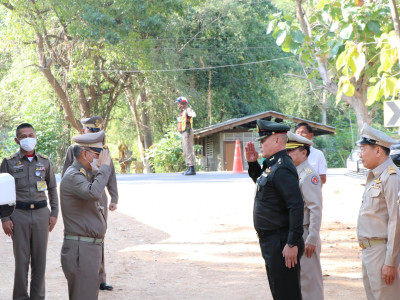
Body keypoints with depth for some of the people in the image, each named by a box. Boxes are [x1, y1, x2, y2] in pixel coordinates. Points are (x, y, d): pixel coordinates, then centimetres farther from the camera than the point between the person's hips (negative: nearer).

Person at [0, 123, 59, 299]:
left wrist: (54, 213, 7)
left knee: (40, 259, 5)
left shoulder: (45, 162, 8)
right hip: (19, 214, -2)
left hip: (41, 213, 2)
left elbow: (52, 188, 15)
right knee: (21, 260, -1)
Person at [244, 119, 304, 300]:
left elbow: (296, 206, -26)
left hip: (281, 244, -10)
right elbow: (260, 182, 34)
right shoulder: (272, 165, 12)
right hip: (270, 242, 10)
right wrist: (252, 163, 15)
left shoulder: (282, 169, -20)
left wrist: (292, 244, -27)